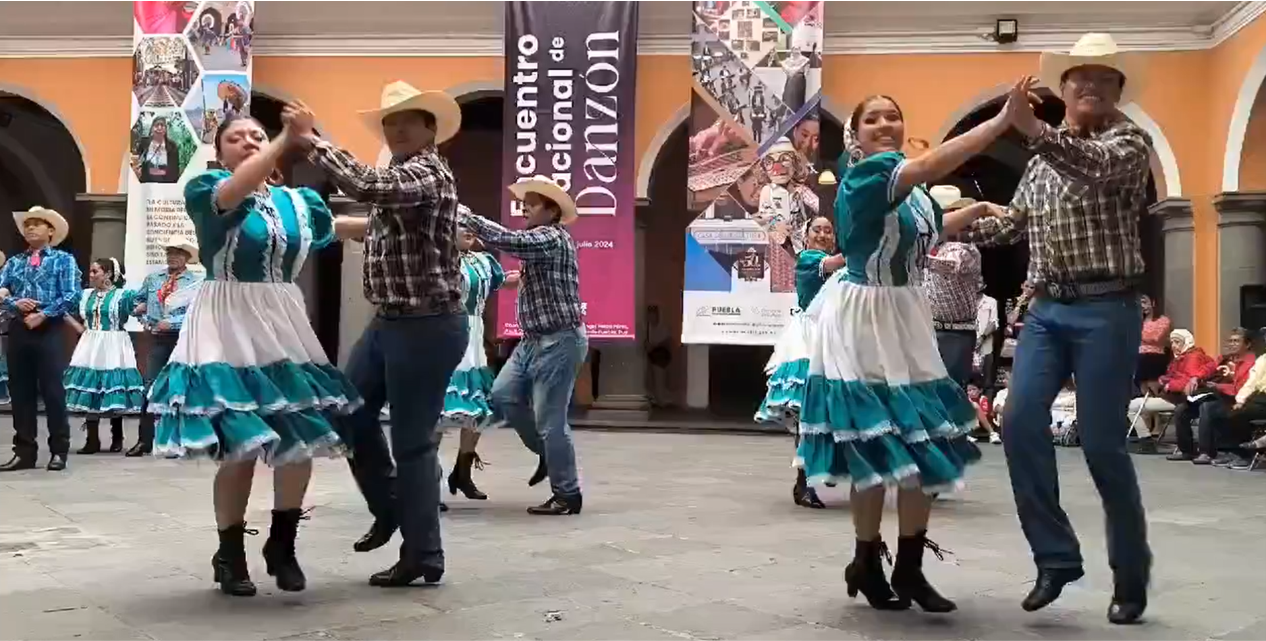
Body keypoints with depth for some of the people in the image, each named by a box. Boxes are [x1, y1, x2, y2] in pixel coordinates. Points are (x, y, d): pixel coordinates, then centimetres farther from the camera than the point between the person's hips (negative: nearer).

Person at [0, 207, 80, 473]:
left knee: (52, 390, -4)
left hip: (49, 329, -4)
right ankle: (24, 452, 12)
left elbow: (72, 295, -6)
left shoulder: (63, 259, 6)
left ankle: (59, 451, 3)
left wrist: (43, 314, -14)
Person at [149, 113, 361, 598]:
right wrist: (289, 138, -32)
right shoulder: (206, 189, -2)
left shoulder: (297, 202, 12)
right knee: (240, 446, -6)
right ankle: (230, 555, 15)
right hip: (228, 329, -4)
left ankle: (282, 545, 19)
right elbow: (236, 191, -24)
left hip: (284, 327, 5)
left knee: (302, 440, -1)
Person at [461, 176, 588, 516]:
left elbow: (507, 240, -24)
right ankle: (547, 452, 23)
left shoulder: (552, 238, -14)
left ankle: (568, 494, 7)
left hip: (559, 342, -10)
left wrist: (465, 217, -17)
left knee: (550, 420, -5)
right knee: (503, 395, 8)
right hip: (534, 340, 10)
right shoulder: (538, 239, 18)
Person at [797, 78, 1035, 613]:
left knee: (924, 446, 6)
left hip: (908, 320, 8)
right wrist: (1005, 118, -37)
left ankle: (909, 569, 19)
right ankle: (866, 565, 17)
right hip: (862, 323, -8)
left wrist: (977, 211, 22)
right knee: (878, 448, -3)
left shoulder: (914, 190, 10)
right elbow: (933, 163, -33)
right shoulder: (863, 176, -15)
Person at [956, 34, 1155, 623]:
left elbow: (1098, 166, -23)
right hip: (1046, 310, 5)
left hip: (1107, 310, -5)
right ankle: (1056, 558, 6)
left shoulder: (1130, 139, 0)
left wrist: (1034, 129, -37)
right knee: (1021, 427, -6)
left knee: (1101, 443, -4)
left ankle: (1131, 575, 14)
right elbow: (1014, 221, 27)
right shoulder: (1044, 156, 17)